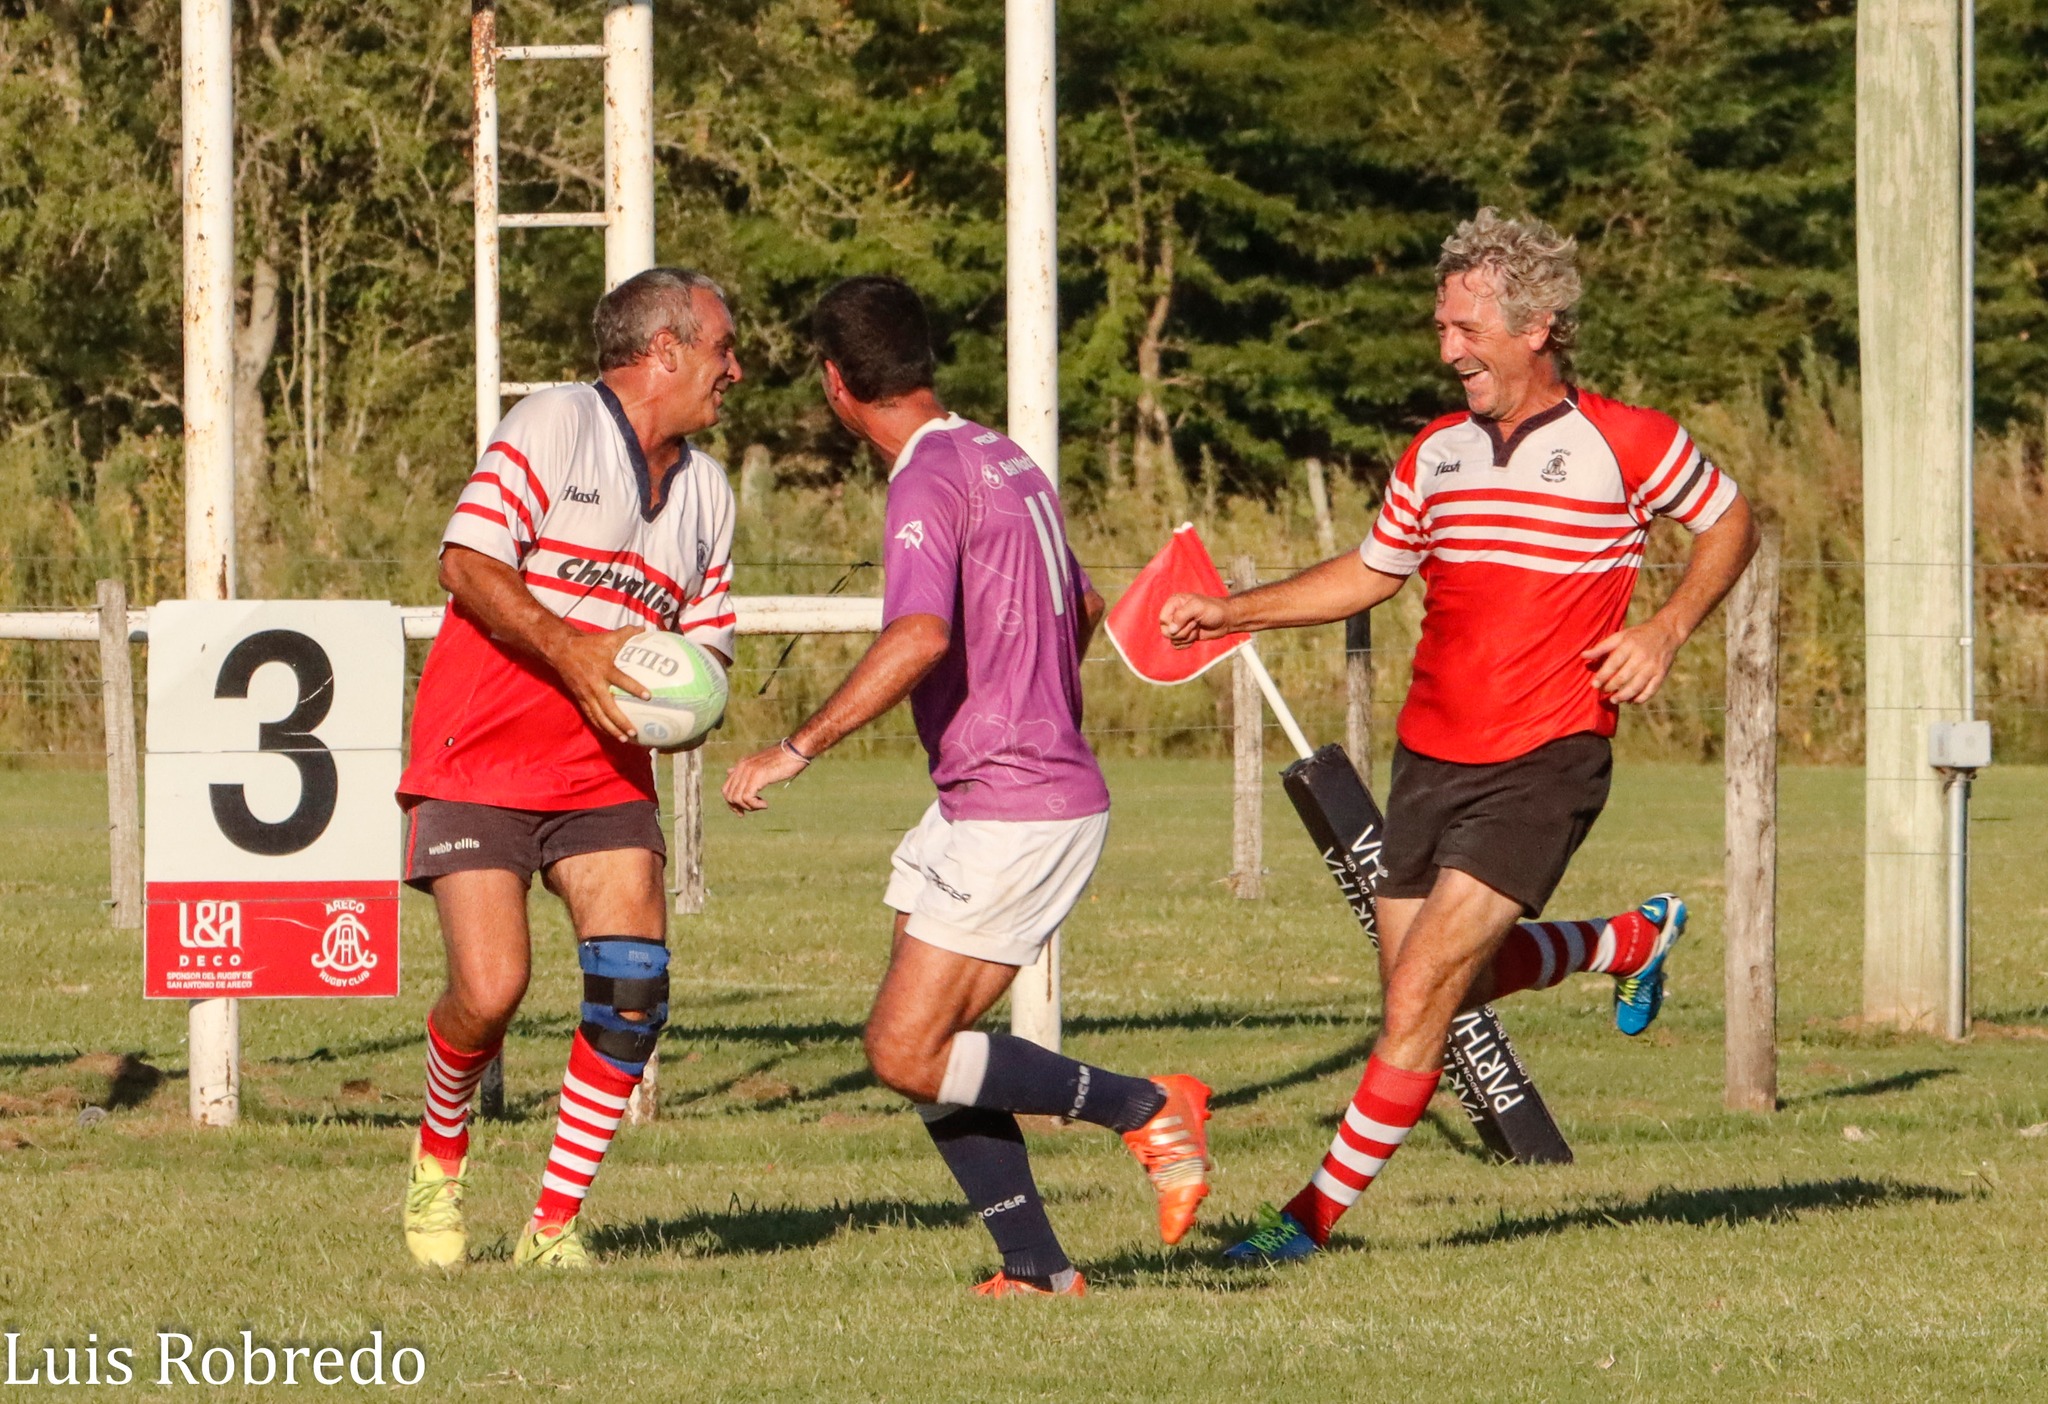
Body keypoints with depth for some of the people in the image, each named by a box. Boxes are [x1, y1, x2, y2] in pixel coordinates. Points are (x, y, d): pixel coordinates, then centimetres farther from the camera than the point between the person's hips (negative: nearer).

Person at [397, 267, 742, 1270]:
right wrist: (570, 651, -25)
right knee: (490, 989, -15)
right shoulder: (554, 425, -7)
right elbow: (468, 563, -15)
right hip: (479, 759, -6)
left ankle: (555, 1223, -1)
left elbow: (708, 640, 19)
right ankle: (440, 1157, 17)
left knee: (634, 985, -12)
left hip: (605, 772, 6)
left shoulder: (705, 491, 15)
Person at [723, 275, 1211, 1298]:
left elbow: (920, 638, -31)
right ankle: (1036, 1267, 5)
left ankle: (1146, 1110, -7)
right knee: (925, 1045, 9)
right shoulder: (1004, 459, 14)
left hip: (1011, 810, -10)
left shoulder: (930, 480, -15)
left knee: (907, 1054, -10)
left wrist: (796, 750, -29)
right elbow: (1081, 608, 28)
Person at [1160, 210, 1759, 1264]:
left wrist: (1665, 630, -8)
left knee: (1422, 990, -13)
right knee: (1438, 987, 12)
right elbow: (1372, 572, 23)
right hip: (1429, 759, 6)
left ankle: (1320, 1211, -5)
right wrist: (1229, 613, 13)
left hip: (1543, 763, -6)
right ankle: (1635, 940, 37)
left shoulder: (1623, 443, -5)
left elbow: (1729, 522, 8)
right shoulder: (1434, 454, 10)